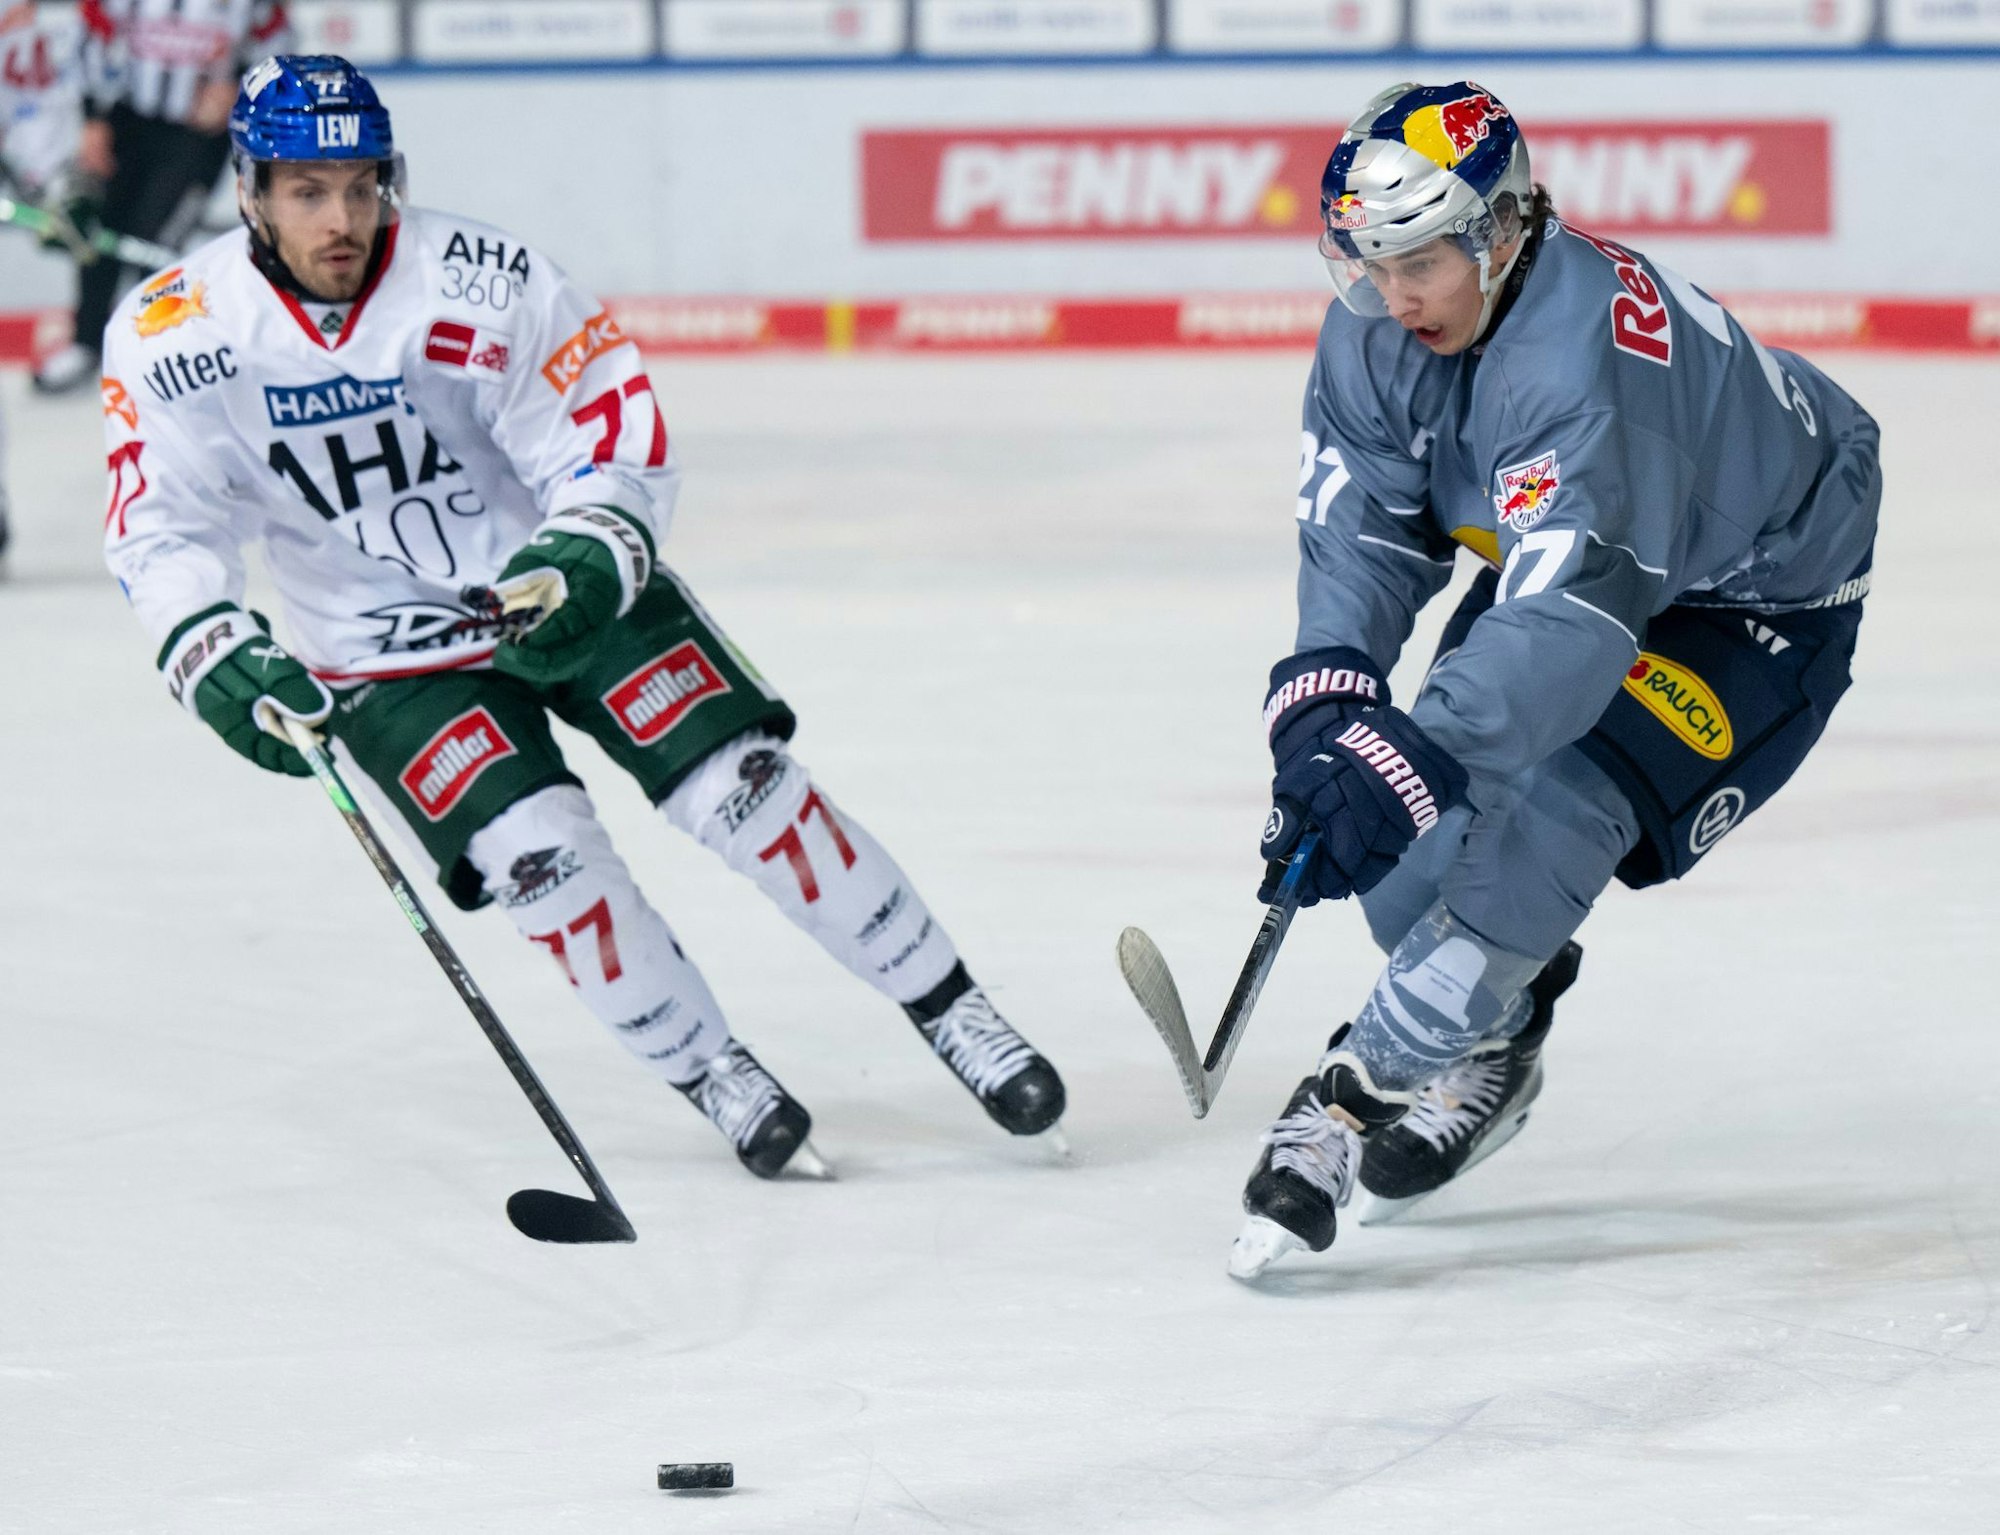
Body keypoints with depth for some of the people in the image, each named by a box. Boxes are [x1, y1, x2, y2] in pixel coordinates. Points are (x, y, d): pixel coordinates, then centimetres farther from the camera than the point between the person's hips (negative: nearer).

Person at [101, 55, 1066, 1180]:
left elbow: (621, 444, -18)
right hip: (389, 659, 1)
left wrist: (586, 559, -37)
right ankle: (712, 1076, 0)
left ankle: (951, 1011, 2)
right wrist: (214, 655, -30)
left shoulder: (483, 286, -21)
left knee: (743, 786, -12)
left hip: (572, 584, -1)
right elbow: (161, 526, -12)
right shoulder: (173, 338, -15)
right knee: (538, 849, -19)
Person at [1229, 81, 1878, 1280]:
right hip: (1563, 542, 8)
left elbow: (1575, 613, -51)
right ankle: (1493, 1051, 22)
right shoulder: (1378, 330, -18)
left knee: (1558, 804, -25)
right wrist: (1327, 693, -33)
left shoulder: (1583, 356, -43)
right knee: (1426, 809, -3)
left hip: (1760, 593, -8)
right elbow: (1363, 529, -14)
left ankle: (1369, 1085, -18)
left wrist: (1404, 757, -60)